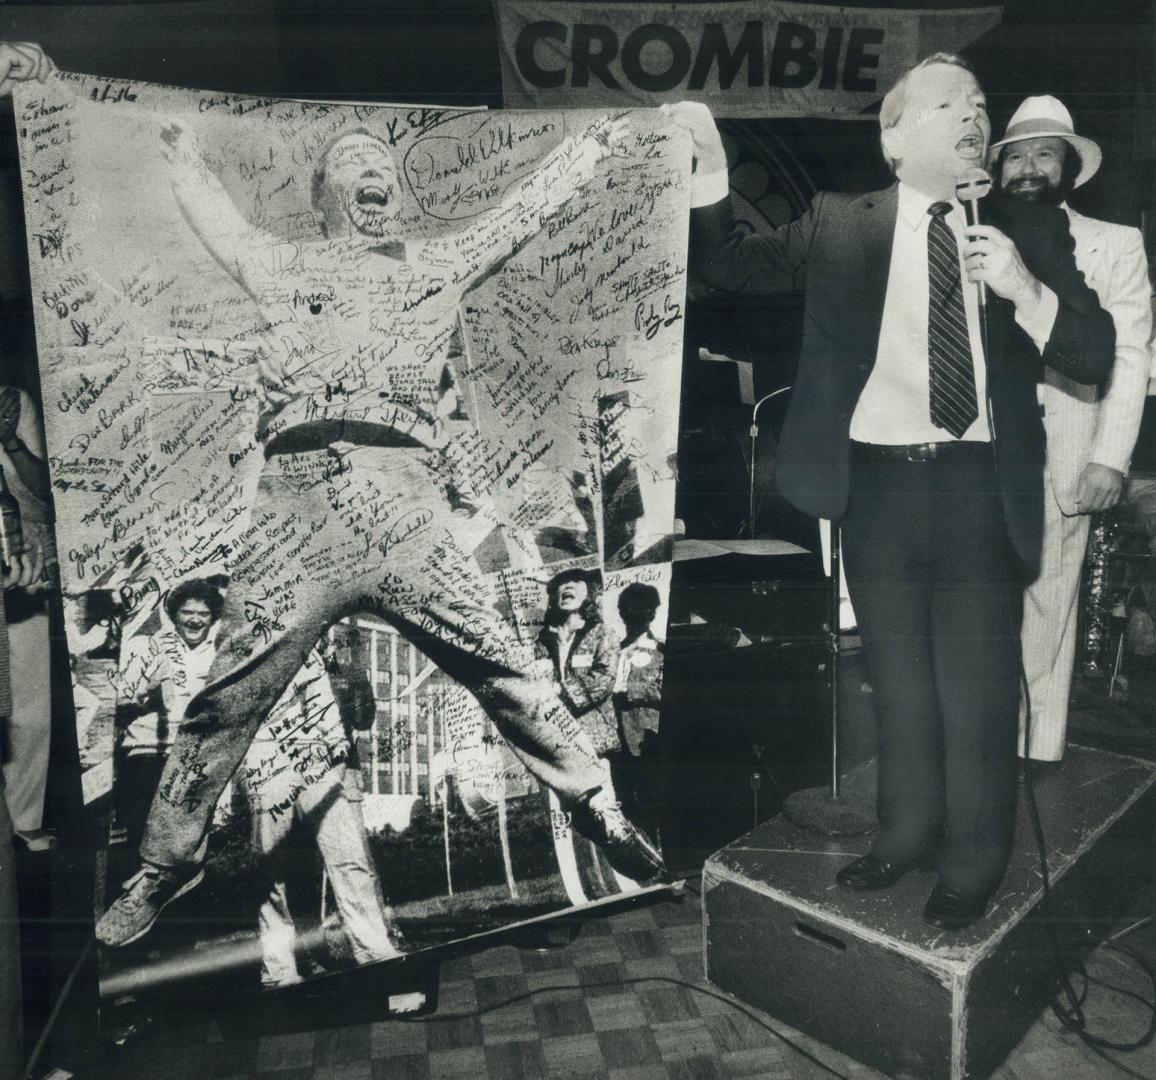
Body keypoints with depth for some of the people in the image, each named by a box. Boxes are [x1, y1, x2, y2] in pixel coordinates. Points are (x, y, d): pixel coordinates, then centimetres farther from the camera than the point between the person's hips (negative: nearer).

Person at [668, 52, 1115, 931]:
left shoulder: (1029, 229, 5)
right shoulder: (840, 225, 5)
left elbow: (1097, 356, 1)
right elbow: (732, 266, -2)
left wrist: (1024, 288, -15)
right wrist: (710, 168, -15)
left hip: (978, 486, 0)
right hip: (876, 481, 1)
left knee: (976, 685, 7)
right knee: (899, 679, 16)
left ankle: (972, 865, 28)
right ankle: (907, 834, 37)